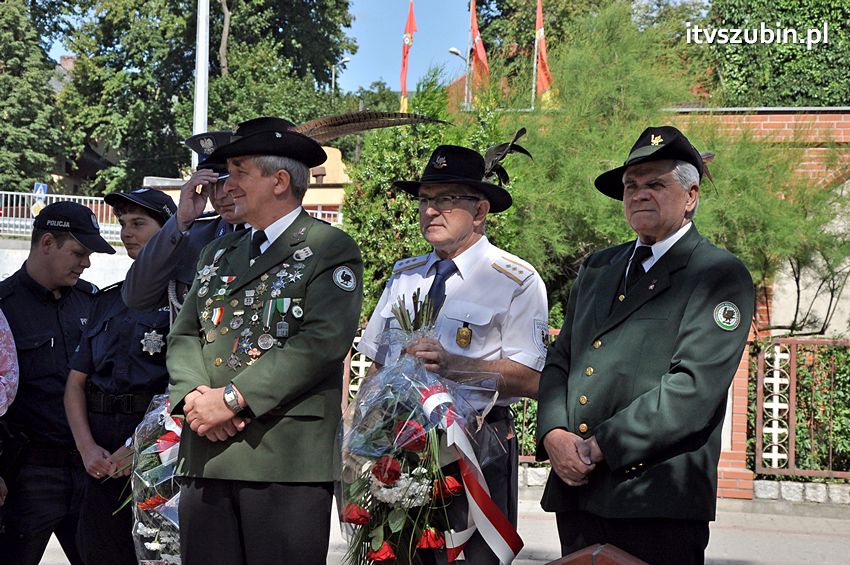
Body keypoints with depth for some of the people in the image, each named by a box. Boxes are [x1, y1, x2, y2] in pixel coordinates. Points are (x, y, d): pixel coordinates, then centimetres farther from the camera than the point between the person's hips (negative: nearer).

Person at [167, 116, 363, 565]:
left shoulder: (330, 249, 1)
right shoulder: (218, 253, 23)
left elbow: (322, 340, -12)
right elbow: (184, 335, 17)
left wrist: (232, 398, -15)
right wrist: (192, 394, -5)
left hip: (286, 458, -6)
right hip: (205, 455, 6)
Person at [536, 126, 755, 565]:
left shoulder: (721, 276, -2)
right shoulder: (598, 267, 19)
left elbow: (693, 386, -13)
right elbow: (560, 360, 15)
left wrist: (599, 446, -15)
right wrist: (554, 435, -4)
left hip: (659, 500, -5)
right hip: (576, 489, 6)